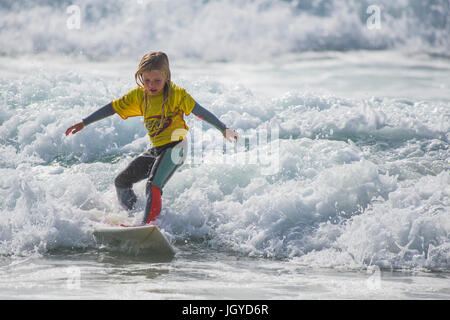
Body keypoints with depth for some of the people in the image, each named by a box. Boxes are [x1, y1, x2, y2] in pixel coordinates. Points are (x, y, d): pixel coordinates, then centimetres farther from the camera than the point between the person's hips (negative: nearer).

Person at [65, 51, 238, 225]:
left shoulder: (176, 94, -12)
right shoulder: (138, 95, 4)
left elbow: (200, 111, -14)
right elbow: (112, 108, 8)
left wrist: (224, 129, -18)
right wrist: (83, 123, 9)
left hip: (174, 147, -8)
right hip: (155, 150, 8)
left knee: (153, 185, -28)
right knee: (121, 181, 11)